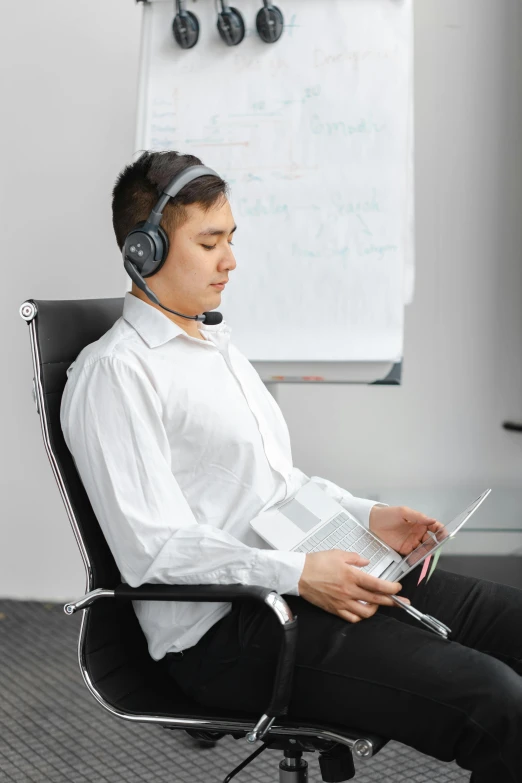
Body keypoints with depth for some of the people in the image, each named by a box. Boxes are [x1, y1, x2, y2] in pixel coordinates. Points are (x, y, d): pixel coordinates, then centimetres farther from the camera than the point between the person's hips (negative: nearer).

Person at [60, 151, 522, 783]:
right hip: (224, 631, -9)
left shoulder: (218, 345, 20)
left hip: (310, 579, 10)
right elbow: (152, 548, -18)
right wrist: (299, 573, -25)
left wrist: (368, 515, 8)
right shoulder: (113, 373, -10)